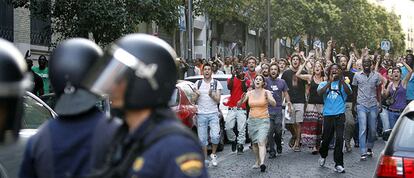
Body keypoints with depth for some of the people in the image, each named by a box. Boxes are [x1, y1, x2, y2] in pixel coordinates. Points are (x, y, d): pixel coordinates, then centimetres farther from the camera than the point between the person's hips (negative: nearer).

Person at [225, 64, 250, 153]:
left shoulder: (246, 81, 7)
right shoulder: (231, 79, 10)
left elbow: (245, 90, -8)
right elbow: (229, 87, -9)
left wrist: (242, 79, -13)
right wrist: (233, 76, -15)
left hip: (242, 108, -1)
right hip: (232, 108, 1)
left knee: (241, 129, -7)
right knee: (228, 127, -5)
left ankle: (240, 145, -2)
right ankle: (233, 140, 19)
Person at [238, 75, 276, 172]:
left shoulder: (266, 92, -4)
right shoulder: (249, 93, 5)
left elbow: (274, 104, -17)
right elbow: (238, 104, 2)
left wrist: (268, 98, -36)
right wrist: (242, 100, -20)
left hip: (263, 120, -4)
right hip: (252, 120, 4)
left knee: (261, 142, -19)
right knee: (255, 143, 13)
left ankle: (262, 163, -29)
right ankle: (257, 161, 29)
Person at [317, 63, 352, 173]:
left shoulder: (343, 84, 8)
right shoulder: (324, 84, 10)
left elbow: (349, 92, -12)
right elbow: (319, 92, -10)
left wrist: (341, 79, -23)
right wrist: (330, 82, -18)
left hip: (340, 114, -1)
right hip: (328, 114, 1)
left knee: (339, 138, -11)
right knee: (326, 138, 8)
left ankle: (338, 164, -5)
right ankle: (323, 155, 38)